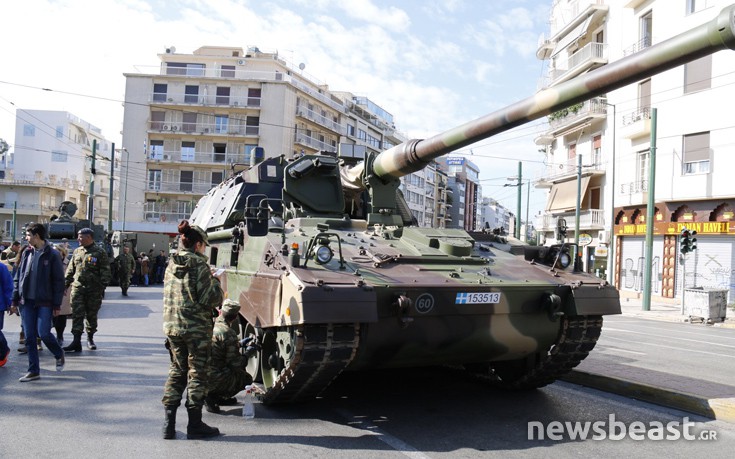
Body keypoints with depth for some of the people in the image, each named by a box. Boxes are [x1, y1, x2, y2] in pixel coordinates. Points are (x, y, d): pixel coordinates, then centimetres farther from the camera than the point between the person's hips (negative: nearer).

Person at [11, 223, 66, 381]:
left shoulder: (52, 255, -7)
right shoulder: (26, 253, 8)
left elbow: (59, 281, -7)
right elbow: (18, 278, 12)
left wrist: (57, 304, -10)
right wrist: (15, 300, 6)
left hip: (45, 302, -5)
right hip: (27, 302, 5)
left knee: (43, 333, -9)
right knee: (29, 337, 5)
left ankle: (59, 354, 21)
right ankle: (33, 371, 15)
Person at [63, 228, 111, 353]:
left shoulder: (100, 252, -4)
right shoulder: (77, 251, 12)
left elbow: (105, 272, -6)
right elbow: (70, 270, 18)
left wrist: (103, 287, -11)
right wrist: (65, 284, 11)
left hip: (93, 290, -3)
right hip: (77, 288, 4)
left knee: (91, 315, 8)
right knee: (77, 314, -4)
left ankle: (90, 339, 24)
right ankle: (77, 342, -4)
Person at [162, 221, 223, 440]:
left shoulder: (171, 264, 8)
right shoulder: (199, 264, -12)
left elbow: (169, 296, 15)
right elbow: (211, 299, -16)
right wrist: (214, 281, 2)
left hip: (171, 327, 6)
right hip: (197, 328, -6)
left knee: (176, 372, 16)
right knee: (197, 374, 5)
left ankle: (169, 423, 15)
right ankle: (194, 425, 13)